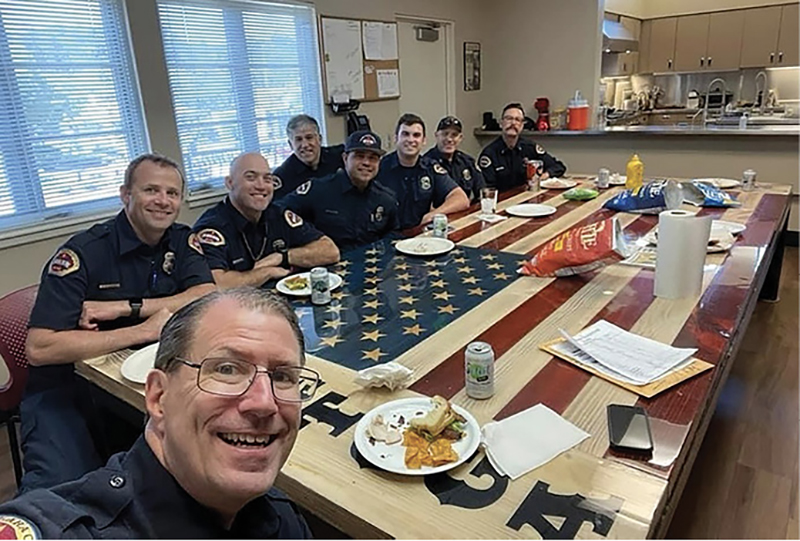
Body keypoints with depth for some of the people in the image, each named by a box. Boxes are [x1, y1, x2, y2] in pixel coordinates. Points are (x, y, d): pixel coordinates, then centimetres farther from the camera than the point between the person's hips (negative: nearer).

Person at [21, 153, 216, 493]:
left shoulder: (181, 242, 0)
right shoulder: (82, 253, -16)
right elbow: (39, 348, -24)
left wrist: (126, 308, -22)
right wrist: (144, 330, -26)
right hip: (66, 391, -4)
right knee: (61, 490, -27)